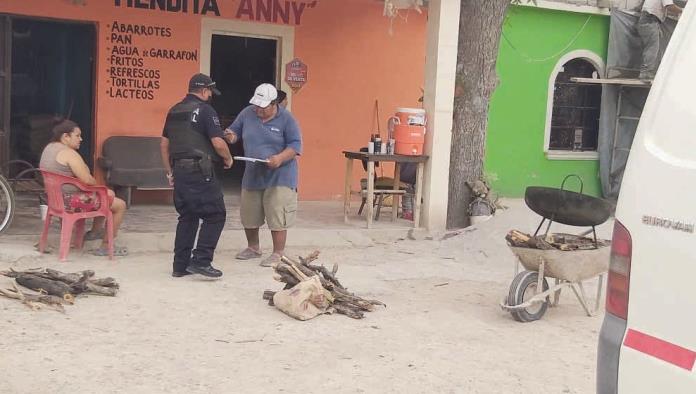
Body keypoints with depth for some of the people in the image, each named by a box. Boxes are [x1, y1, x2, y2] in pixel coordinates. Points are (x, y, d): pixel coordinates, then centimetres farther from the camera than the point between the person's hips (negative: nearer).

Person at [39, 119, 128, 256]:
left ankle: (95, 231, 37)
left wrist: (92, 183, 9)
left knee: (109, 194, 26)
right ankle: (105, 247, 3)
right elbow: (87, 180, -24)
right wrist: (95, 183, -1)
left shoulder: (49, 148, 11)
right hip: (70, 201, -11)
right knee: (120, 205, -5)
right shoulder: (68, 153, -21)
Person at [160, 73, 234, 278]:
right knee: (215, 215, 0)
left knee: (187, 217, 15)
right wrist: (228, 158, 3)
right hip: (199, 171, -8)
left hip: (179, 170, 8)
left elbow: (164, 143, 19)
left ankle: (180, 265, 16)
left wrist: (169, 171, 24)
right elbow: (218, 143, -15)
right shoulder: (205, 110, -8)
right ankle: (201, 260, -6)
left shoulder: (174, 111, 15)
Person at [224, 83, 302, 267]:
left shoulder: (286, 119, -9)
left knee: (277, 217, -6)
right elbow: (234, 131, 14)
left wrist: (280, 158, -27)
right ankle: (253, 248, 35)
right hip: (252, 175, 5)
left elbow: (296, 145, -10)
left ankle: (278, 254, 6)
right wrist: (231, 136, -11)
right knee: (248, 216, 15)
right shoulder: (247, 114, 3)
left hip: (279, 176, -5)